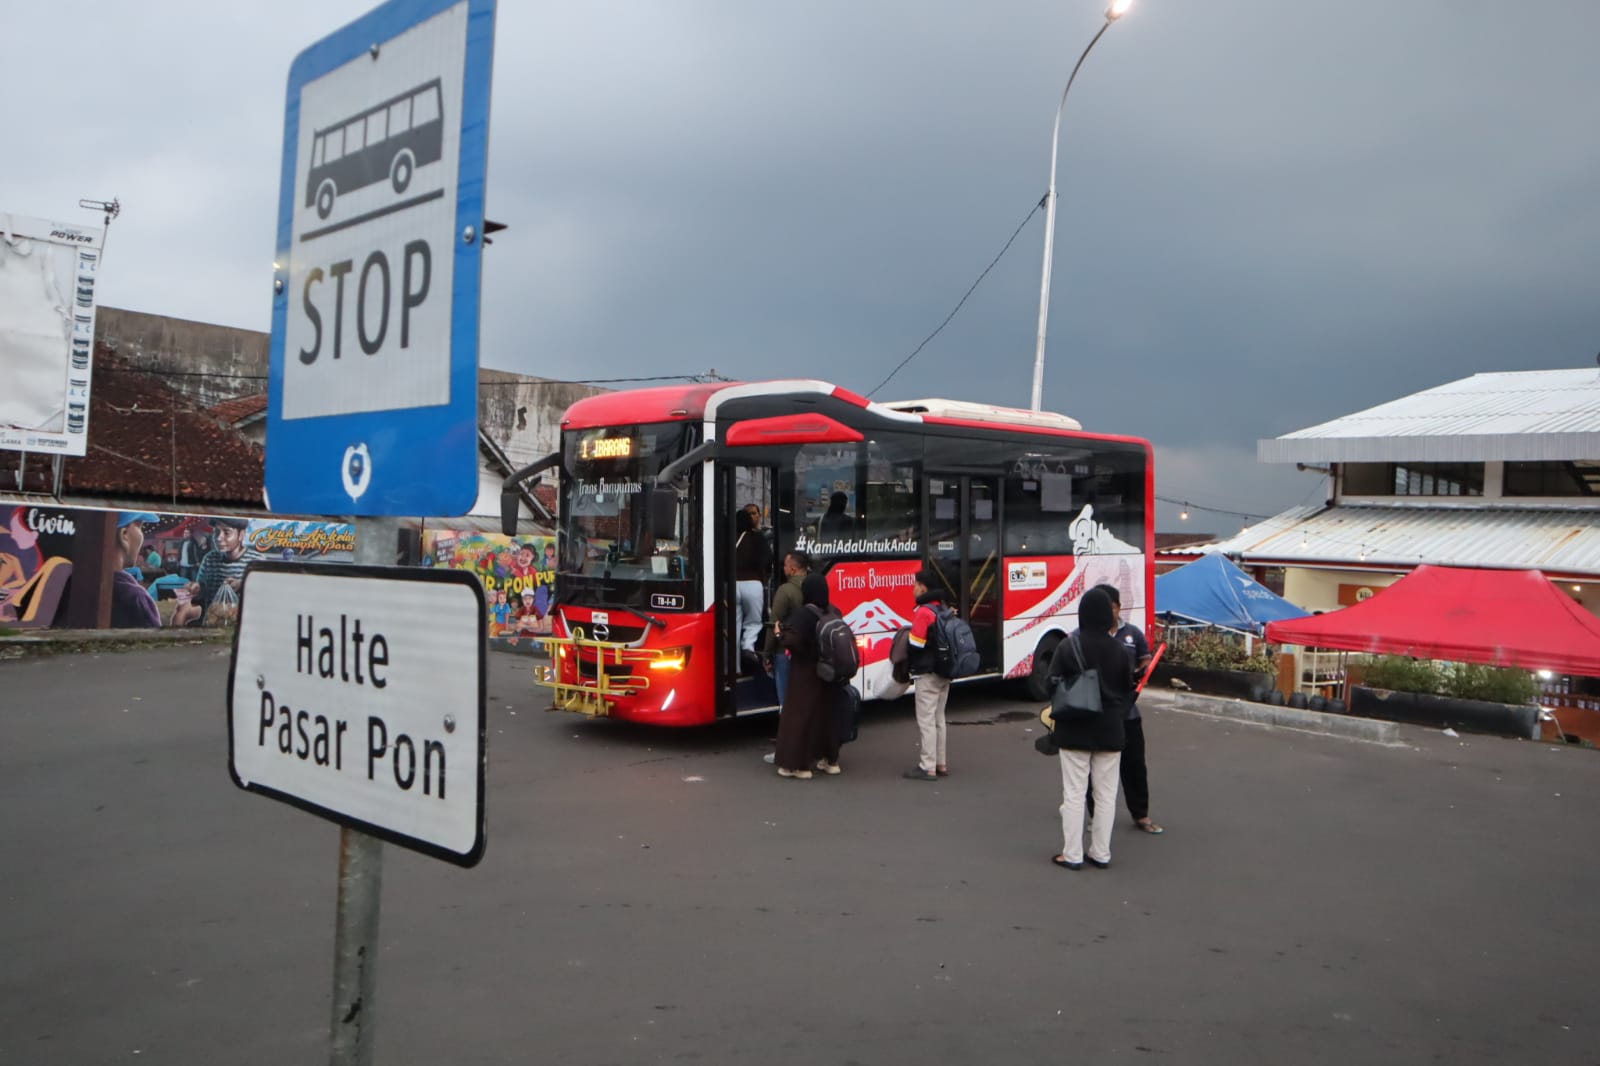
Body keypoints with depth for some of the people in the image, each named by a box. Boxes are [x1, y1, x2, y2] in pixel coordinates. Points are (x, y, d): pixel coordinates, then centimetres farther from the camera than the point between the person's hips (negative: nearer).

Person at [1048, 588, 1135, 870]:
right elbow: (1128, 688, 4)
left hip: (1074, 730, -2)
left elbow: (1052, 684, -7)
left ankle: (1072, 855, 8)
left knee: (1074, 793, 4)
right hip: (1110, 730, 2)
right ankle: (1101, 854, 17)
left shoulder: (1067, 646, -11)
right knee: (1106, 794, 11)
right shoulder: (1119, 648, -3)